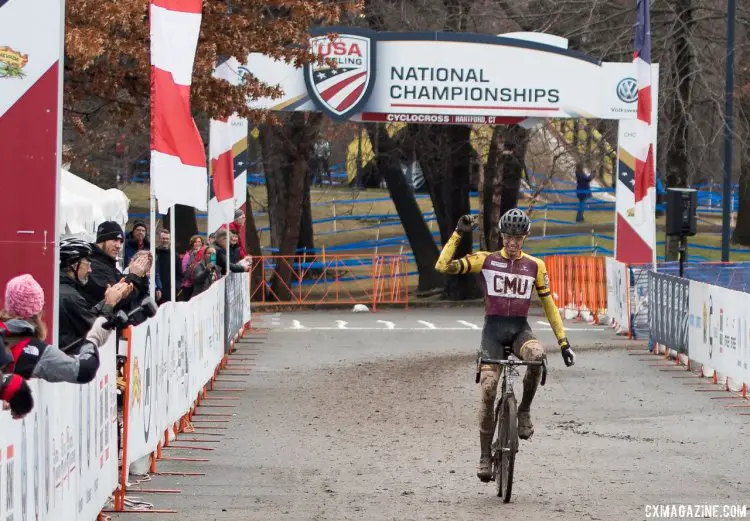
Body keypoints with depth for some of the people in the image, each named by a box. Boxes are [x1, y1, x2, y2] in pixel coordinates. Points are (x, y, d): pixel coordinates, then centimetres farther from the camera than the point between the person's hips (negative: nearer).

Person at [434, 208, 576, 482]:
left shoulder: (535, 266, 7)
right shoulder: (485, 260, 2)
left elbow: (549, 305, 12)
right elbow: (442, 266, -7)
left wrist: (563, 341, 7)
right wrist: (458, 234, -13)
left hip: (520, 329, 1)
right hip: (493, 328, -1)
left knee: (537, 356, -35)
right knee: (488, 390, -14)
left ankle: (524, 411, -12)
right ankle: (485, 456, -4)